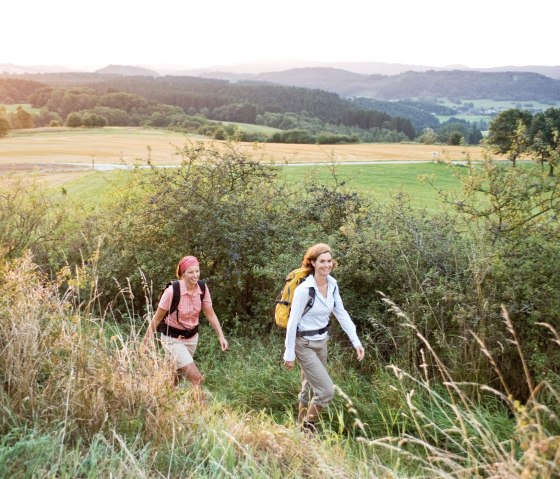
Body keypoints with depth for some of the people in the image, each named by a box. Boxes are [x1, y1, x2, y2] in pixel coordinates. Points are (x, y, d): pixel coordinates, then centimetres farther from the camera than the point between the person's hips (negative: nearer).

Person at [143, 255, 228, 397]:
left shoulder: (203, 288, -11)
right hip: (173, 339, -5)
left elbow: (210, 314, -2)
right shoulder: (172, 291, -25)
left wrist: (221, 336, -9)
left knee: (176, 376, 20)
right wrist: (146, 341, -8)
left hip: (192, 337, 5)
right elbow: (157, 318, -15)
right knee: (197, 378, -11)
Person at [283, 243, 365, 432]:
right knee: (327, 390, -9)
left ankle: (302, 427, 40)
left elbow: (341, 313, 4)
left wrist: (356, 341, -1)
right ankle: (308, 426, 16)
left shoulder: (332, 284, -4)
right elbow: (292, 322, -18)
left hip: (322, 342, 7)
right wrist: (289, 354, -13)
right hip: (305, 345, -7)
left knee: (310, 389, 20)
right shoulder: (304, 289, -24)